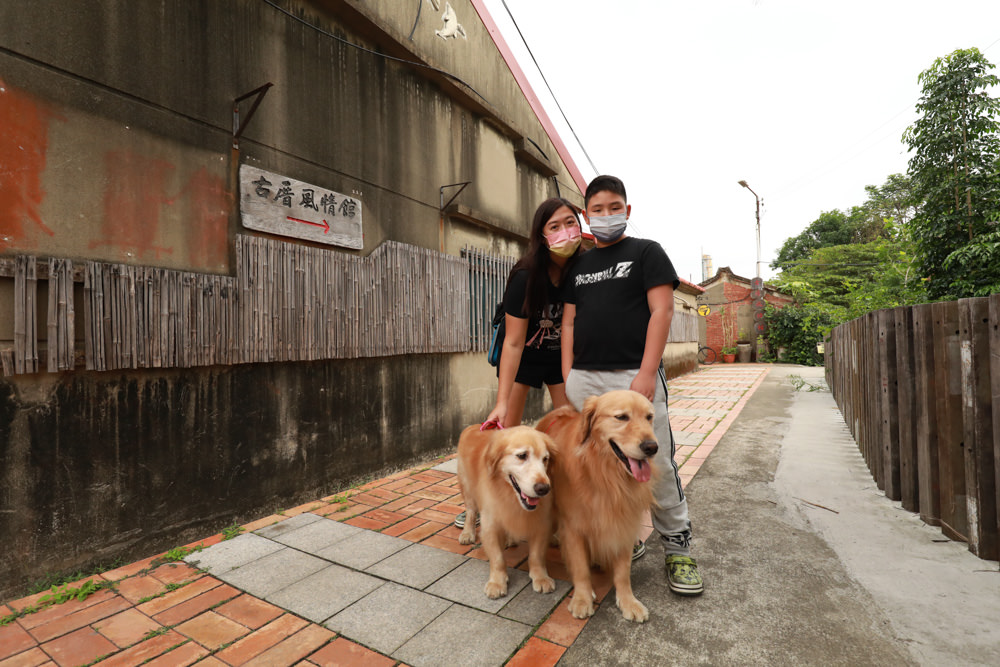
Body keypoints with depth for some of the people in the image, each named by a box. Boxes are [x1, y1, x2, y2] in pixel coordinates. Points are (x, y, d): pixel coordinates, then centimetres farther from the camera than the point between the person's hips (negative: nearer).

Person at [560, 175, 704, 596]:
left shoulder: (646, 252, 6)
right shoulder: (578, 265, 19)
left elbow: (662, 311, -3)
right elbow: (569, 321, 16)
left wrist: (646, 373, -13)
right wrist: (567, 377, 6)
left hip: (634, 376, -4)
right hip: (583, 379, 4)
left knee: (656, 466, -1)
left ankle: (678, 549, 18)